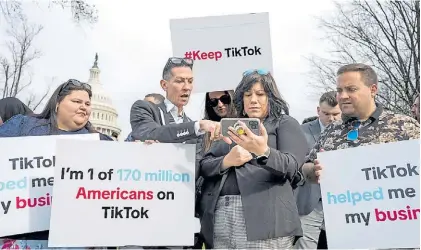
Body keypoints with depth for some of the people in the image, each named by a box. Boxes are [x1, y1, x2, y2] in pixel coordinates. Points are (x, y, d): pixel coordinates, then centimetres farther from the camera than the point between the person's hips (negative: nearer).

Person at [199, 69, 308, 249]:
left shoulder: (285, 123, 6)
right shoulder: (231, 127, 17)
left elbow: (290, 166, -10)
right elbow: (204, 166, 11)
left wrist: (263, 152, -30)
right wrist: (226, 161, -9)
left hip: (265, 219, -3)